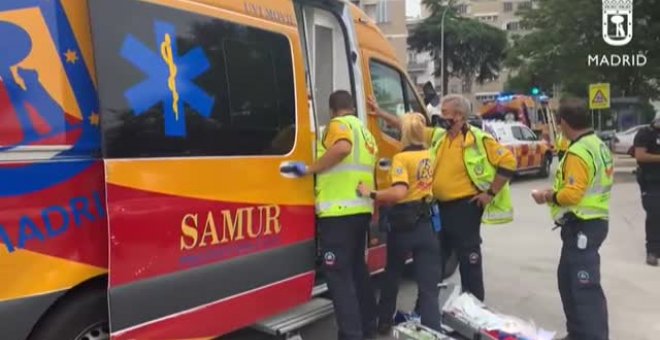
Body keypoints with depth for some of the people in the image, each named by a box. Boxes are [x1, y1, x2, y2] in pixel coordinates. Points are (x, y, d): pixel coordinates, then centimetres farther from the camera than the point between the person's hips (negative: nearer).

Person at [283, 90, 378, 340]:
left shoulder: (338, 124, -5)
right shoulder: (366, 133, 23)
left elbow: (342, 147, -27)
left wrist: (309, 169, -21)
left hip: (338, 211, -9)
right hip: (361, 209, 9)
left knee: (338, 274, -6)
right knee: (357, 268, 20)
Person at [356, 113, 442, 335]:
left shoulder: (401, 158, -12)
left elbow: (399, 192, -26)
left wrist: (371, 194, -18)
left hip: (403, 224, -3)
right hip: (426, 224, 3)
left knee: (392, 275, 21)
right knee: (428, 285, 0)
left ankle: (384, 323, 36)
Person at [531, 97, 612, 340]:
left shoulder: (579, 152, -20)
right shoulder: (598, 145, 12)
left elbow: (572, 194, -26)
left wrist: (548, 196, -9)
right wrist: (557, 192, 13)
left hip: (582, 226, -11)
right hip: (592, 220, 11)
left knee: (585, 286, -7)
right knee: (569, 279, 19)